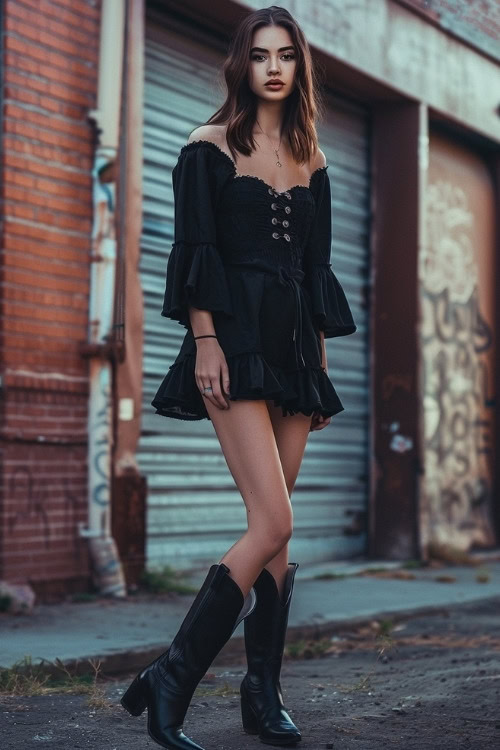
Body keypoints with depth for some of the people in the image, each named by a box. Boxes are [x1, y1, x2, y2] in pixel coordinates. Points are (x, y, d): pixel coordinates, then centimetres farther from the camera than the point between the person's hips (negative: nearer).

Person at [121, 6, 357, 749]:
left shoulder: (311, 161, 17)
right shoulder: (209, 146, 2)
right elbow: (194, 251, -5)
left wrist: (321, 362, 15)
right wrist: (204, 340, -15)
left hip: (294, 349, 6)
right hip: (235, 342, -6)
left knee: (272, 530, 5)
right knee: (274, 523, -17)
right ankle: (170, 681, -11)